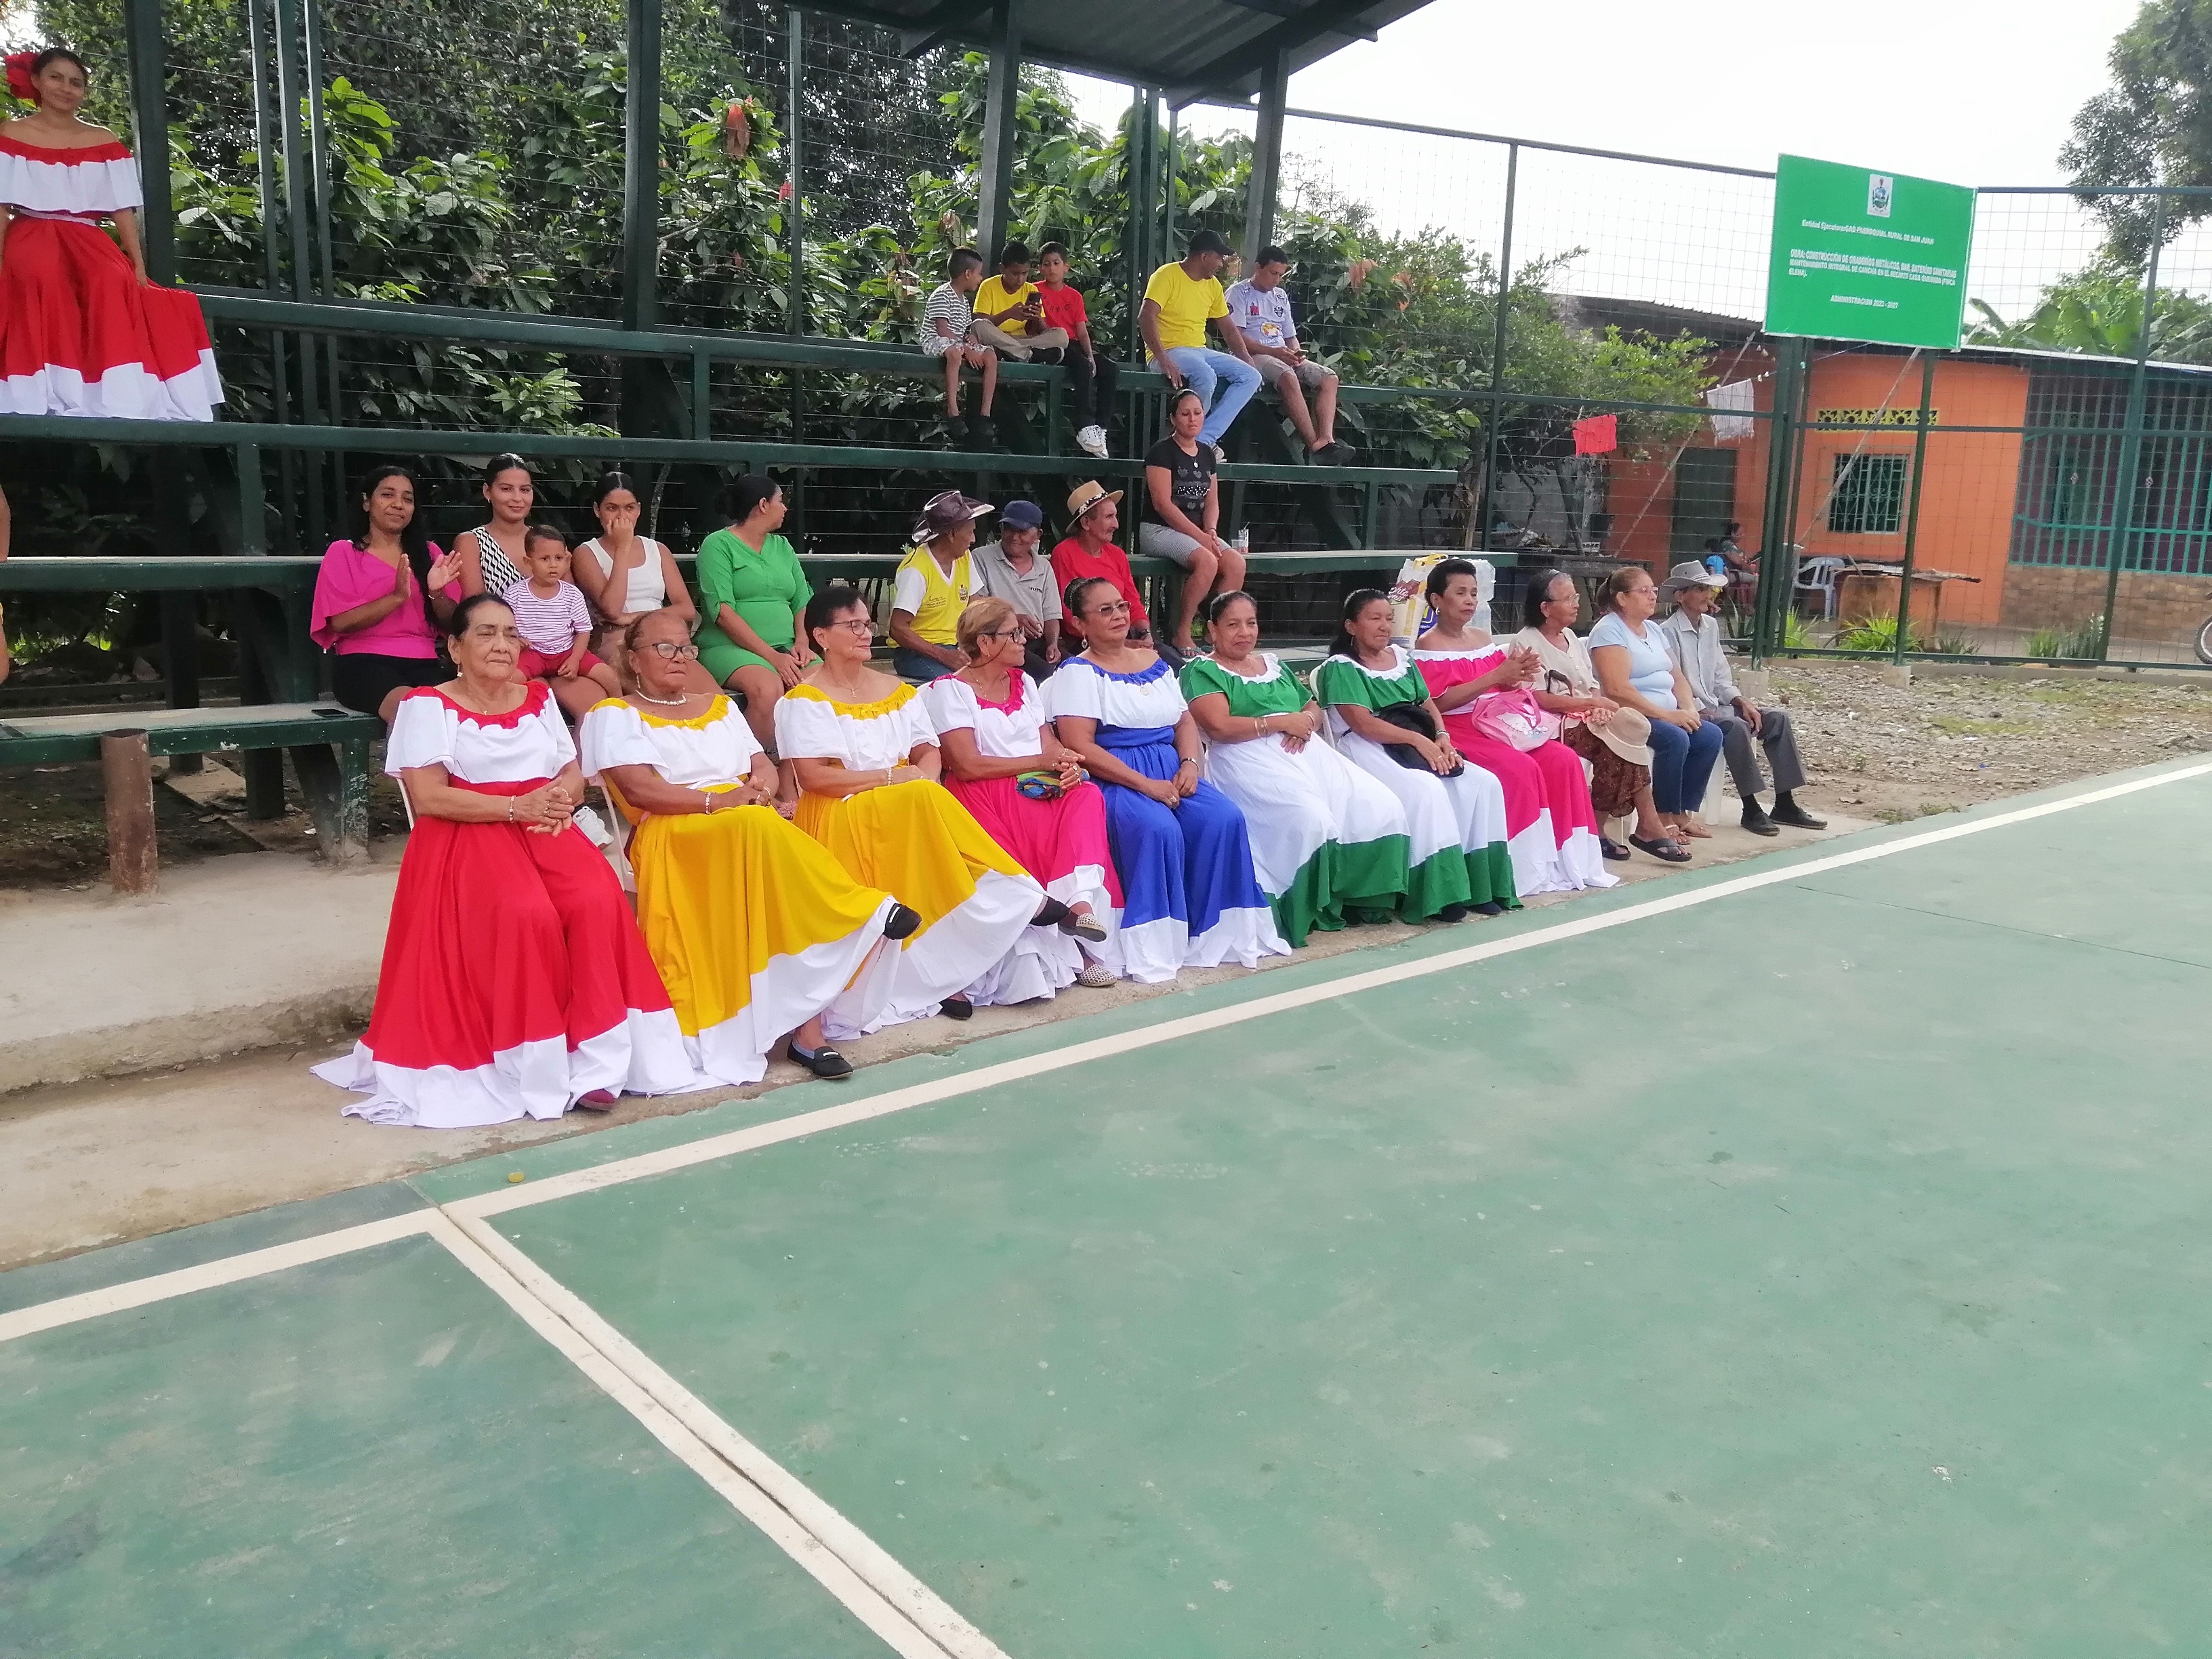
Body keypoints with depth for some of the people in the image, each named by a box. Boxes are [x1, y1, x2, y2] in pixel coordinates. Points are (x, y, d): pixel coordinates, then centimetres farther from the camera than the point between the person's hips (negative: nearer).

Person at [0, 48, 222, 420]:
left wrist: (139, 267, -4)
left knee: (114, 281, -35)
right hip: (32, 240, -1)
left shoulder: (104, 142, 15)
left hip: (87, 243, 2)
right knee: (43, 278, -38)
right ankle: (47, 396, -41)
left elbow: (123, 210, 9)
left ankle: (113, 399, -39)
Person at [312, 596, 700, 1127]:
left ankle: (594, 1064, -23)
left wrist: (561, 799, -11)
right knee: (529, 913, -34)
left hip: (546, 830, 4)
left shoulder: (539, 698, 17)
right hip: (468, 837, -4)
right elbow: (428, 798, -10)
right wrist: (516, 807, -18)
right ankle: (535, 1072, -22)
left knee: (599, 902, -27)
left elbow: (574, 774, 14)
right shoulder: (428, 705, 0)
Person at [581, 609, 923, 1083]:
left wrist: (759, 790, -8)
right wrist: (718, 800, -19)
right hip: (674, 837, -5)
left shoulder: (719, 705, 25)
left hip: (752, 826, 5)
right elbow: (639, 789, -8)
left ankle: (807, 1026, -27)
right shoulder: (616, 715, 8)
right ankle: (867, 909, -29)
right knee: (757, 829, -36)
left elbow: (765, 767, 17)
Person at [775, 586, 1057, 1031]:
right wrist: (892, 777, -14)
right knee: (920, 804, -31)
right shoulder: (805, 701, -2)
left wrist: (923, 778, -12)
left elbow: (929, 752, 12)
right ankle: (1024, 900, -23)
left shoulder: (898, 691, 16)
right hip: (840, 815, -5)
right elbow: (813, 778, -13)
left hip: (910, 808, 5)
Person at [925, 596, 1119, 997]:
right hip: (986, 798, -5)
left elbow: (1051, 744, 14)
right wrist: (1042, 761, -10)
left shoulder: (1024, 682, 22)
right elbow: (967, 765, -11)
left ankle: (1078, 900, -40)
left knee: (1087, 796, -26)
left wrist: (1068, 766, -12)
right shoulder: (949, 690, 0)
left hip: (1039, 793, 5)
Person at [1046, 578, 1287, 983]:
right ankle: (1152, 947, -24)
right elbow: (1079, 746, -14)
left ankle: (1215, 931, -10)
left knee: (1225, 819, -20)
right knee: (1158, 829, -34)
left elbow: (1185, 721, 17)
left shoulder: (1154, 660, 17)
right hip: (1114, 778, -6)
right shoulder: (1078, 673, -2)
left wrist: (1189, 763, -5)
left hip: (1170, 770, 6)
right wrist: (1144, 784, -19)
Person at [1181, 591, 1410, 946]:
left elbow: (1313, 709, 25)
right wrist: (1284, 721, -6)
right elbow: (1220, 727, -11)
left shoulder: (1273, 663, 28)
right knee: (1310, 819, -34)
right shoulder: (1202, 671, 6)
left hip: (1306, 752, 7)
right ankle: (1303, 913, -18)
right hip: (1249, 760, -7)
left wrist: (1307, 723, -1)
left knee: (1383, 807, -14)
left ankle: (1361, 898, -2)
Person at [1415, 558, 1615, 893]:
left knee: (1564, 760, -13)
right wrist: (1497, 675, -19)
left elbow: (1502, 686, 18)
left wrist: (1517, 676, -7)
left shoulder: (1483, 638, 16)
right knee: (1520, 769, -29)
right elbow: (1439, 702, -16)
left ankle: (1568, 861, -10)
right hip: (1459, 730, -7)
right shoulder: (1428, 646, -5)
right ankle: (1528, 870, -20)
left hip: (1500, 722, 7)